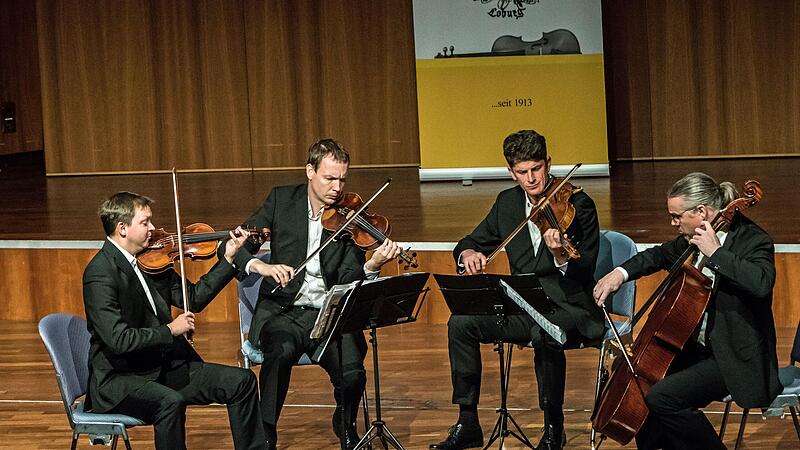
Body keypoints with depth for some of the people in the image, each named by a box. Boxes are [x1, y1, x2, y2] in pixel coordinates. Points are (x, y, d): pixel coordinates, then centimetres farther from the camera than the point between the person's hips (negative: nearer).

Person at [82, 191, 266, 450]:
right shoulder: (100, 273, -18)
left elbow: (194, 299, 14)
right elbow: (118, 340, -25)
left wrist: (228, 258, 8)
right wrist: (170, 330, -16)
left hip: (163, 366, 8)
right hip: (118, 379, -8)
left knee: (241, 381, 0)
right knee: (170, 401, -37)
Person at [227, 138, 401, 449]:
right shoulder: (281, 200, 4)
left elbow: (347, 281, -7)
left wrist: (372, 266, -28)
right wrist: (258, 266, -20)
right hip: (282, 310, -1)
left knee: (352, 374, -24)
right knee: (282, 350, -35)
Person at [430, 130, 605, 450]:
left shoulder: (577, 204, -10)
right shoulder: (507, 202, 8)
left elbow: (584, 272, -15)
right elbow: (472, 242, 16)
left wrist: (561, 256, -37)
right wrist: (468, 253, -9)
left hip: (569, 307, -6)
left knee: (544, 334, -38)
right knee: (460, 323, -14)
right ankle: (467, 424, -4)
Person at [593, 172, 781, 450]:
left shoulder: (753, 241, -17)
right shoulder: (693, 239, 6)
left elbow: (761, 283, -37)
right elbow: (660, 255, 25)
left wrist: (715, 252, -31)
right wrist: (621, 272, 8)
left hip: (736, 359, -9)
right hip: (699, 346, 9)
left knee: (661, 397, -24)